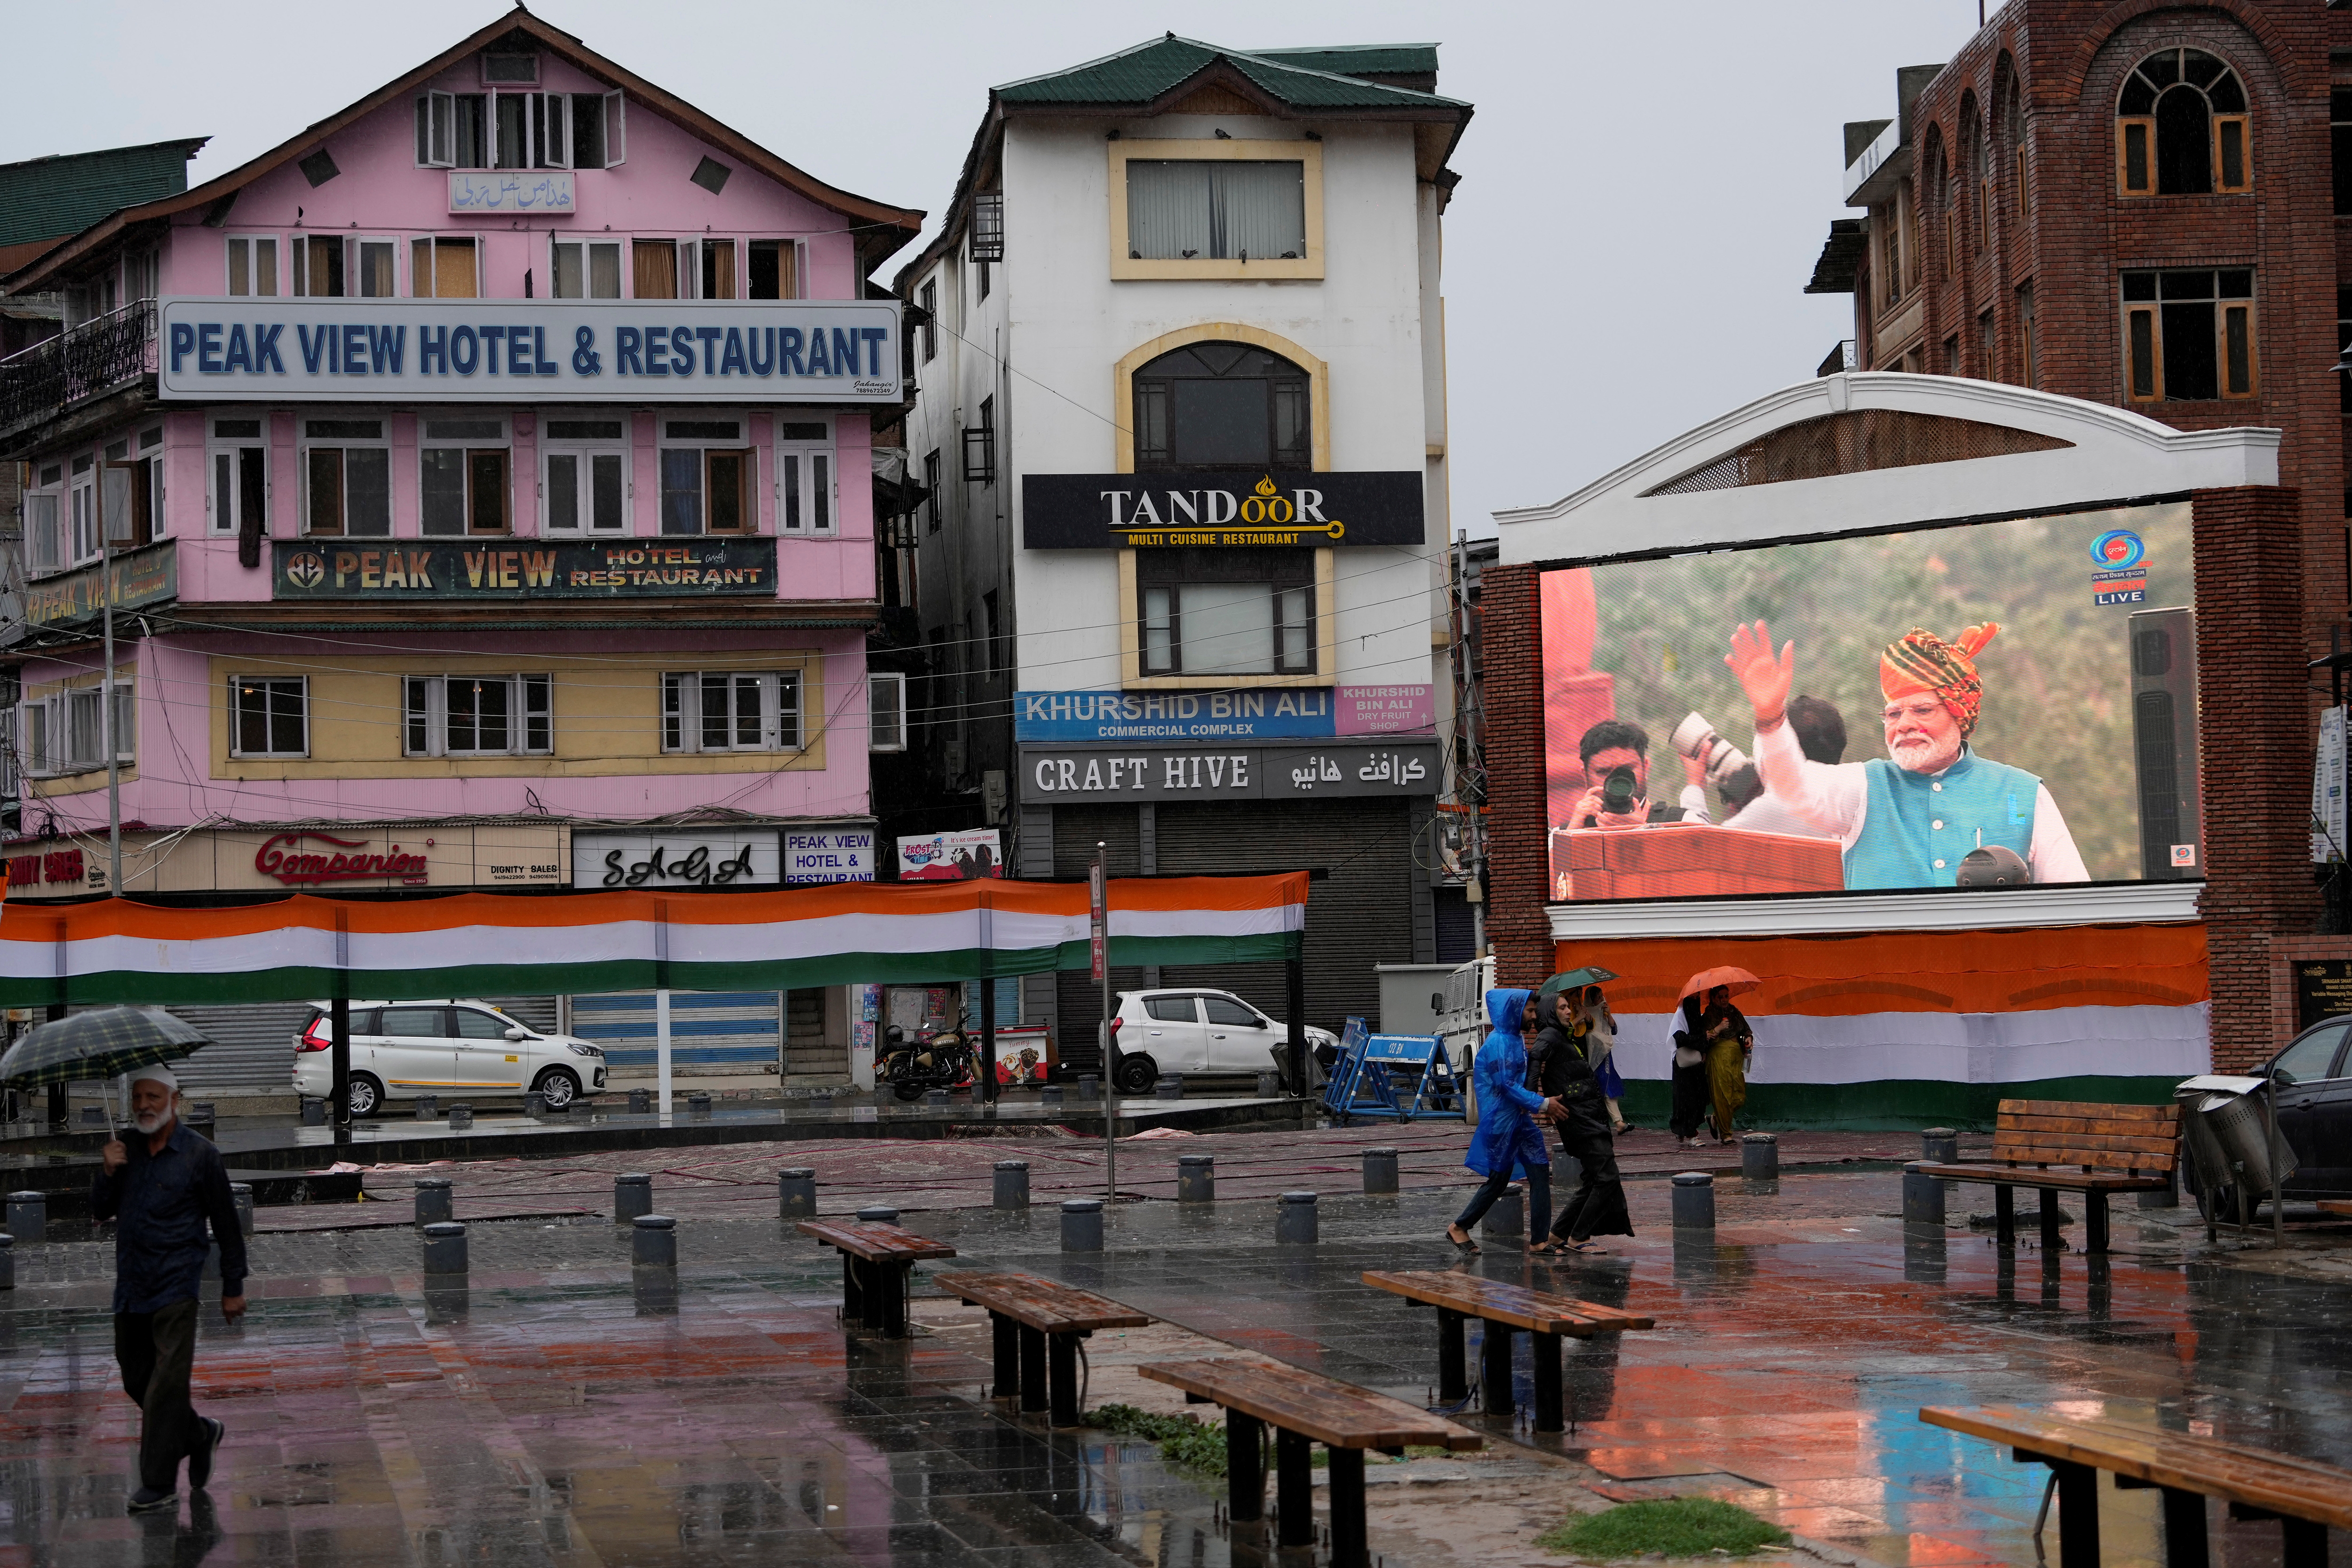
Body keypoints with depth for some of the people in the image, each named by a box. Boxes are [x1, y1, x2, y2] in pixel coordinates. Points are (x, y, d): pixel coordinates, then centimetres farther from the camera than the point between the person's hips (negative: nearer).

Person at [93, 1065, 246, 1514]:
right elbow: (101, 1210, 10)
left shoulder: (200, 1154, -4)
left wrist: (233, 1287, 1)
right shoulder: (126, 1150, 10)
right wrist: (107, 1173, -10)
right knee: (136, 1379, 11)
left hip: (176, 1286, -6)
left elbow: (226, 1224, 1)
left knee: (167, 1383, -10)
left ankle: (160, 1485, -7)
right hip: (131, 1287, 6)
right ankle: (200, 1435, 34)